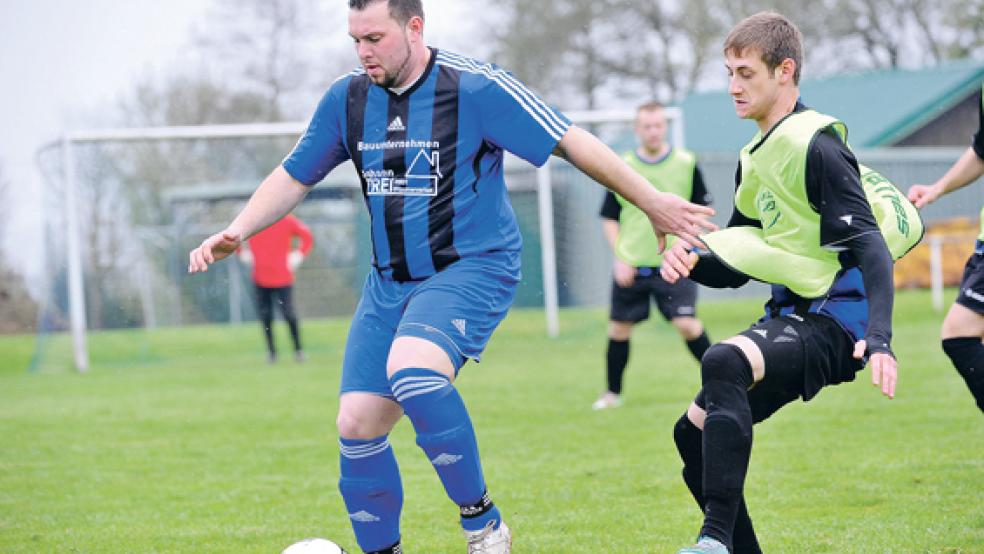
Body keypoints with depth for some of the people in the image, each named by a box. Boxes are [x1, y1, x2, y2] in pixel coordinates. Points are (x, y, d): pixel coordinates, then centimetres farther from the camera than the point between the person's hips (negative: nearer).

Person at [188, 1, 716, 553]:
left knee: (410, 369, -33)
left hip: (472, 268, -6)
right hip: (390, 281, 6)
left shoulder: (474, 87, -13)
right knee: (357, 425, -3)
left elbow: (571, 142, -11)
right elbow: (293, 177, 13)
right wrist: (236, 232, -2)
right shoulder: (347, 99, 3)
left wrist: (653, 202, -10)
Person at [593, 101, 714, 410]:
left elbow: (702, 208, 8)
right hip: (631, 266, 2)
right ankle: (613, 393, 20)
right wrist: (619, 258, -3)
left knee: (686, 324, -14)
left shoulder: (686, 163, 0)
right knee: (619, 328, 5)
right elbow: (609, 218, 8)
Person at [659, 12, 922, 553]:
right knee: (693, 432, 6)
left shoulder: (816, 146, -12)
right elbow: (736, 266, 21)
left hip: (833, 321, -10)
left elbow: (869, 246, -20)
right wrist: (694, 261, -2)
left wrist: (880, 340, -34)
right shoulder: (755, 158, 16)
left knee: (722, 362, -34)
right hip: (789, 315, 10)